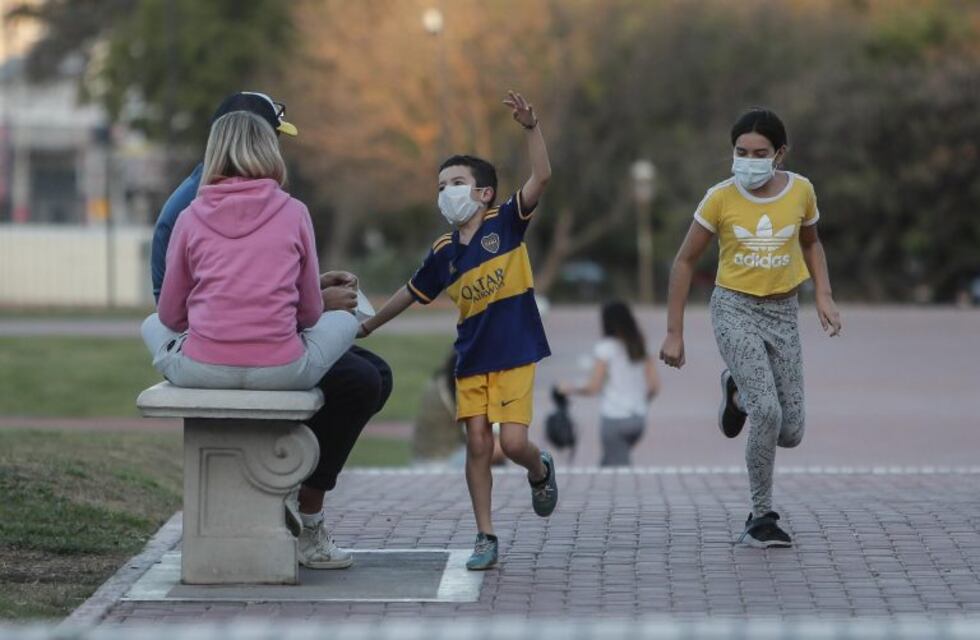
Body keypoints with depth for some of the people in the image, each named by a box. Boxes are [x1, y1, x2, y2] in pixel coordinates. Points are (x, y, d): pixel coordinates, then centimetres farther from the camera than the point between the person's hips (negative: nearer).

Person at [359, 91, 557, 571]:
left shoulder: (505, 223, -6)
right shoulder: (443, 252, 5)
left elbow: (541, 177, -19)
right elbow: (412, 292, 20)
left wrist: (531, 128, -30)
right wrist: (370, 324, 26)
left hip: (515, 354, -4)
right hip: (471, 359, 4)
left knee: (513, 442, -12)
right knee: (478, 445, -1)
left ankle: (540, 471, 25)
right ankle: (485, 538, 6)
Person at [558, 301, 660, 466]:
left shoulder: (606, 347, -9)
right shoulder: (641, 347, 7)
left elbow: (593, 388, -11)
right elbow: (655, 386, 6)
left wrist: (572, 389, 7)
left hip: (614, 418, -6)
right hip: (638, 419, 6)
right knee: (608, 463, 20)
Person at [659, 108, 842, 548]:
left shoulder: (800, 191, -2)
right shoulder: (720, 198, -9)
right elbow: (685, 261, 0)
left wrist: (823, 295, 4)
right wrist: (674, 333, -2)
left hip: (783, 312, 3)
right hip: (734, 309, -3)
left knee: (790, 433, 2)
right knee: (767, 412, -22)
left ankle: (738, 392, 35)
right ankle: (761, 518, -7)